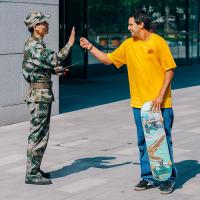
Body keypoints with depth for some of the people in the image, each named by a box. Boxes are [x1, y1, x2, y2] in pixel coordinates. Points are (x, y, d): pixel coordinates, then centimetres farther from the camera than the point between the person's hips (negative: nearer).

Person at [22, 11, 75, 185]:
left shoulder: (38, 44, 16)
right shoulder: (33, 45, -16)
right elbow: (53, 60, -29)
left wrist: (55, 70, 10)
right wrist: (69, 44, -22)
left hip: (43, 94, 10)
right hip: (40, 94, -10)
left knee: (41, 134, 13)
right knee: (37, 134, -6)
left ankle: (34, 170, 20)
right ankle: (32, 174, -2)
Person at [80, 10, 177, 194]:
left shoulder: (158, 42, -8)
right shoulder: (128, 44, 8)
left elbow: (169, 70, -8)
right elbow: (108, 59, 17)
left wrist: (161, 95, -14)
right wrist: (90, 47, 7)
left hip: (160, 103, -5)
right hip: (139, 103, 5)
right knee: (143, 143, 9)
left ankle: (169, 179, 10)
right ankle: (148, 177, 19)